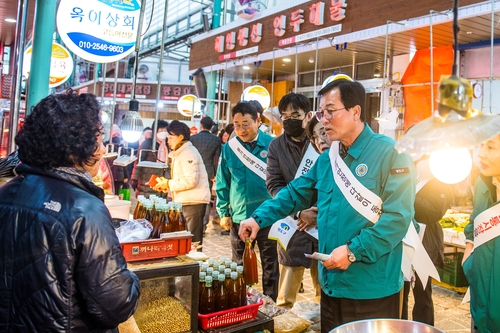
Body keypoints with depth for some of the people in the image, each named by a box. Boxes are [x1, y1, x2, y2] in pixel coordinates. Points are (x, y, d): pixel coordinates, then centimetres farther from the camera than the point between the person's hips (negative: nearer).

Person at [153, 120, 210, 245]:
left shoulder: (189, 153, -12)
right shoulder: (179, 154, 20)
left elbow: (191, 180, -21)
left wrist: (168, 184, -13)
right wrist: (165, 186, 6)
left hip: (194, 201, -10)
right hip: (186, 201, 10)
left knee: (193, 240, -6)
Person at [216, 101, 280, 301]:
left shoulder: (271, 145, -7)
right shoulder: (229, 148, 0)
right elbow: (222, 184, 6)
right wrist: (223, 212, 2)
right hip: (238, 217, 2)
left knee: (270, 266, 11)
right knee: (239, 268, 17)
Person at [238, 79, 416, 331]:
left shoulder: (389, 153, -13)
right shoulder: (327, 159, 8)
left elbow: (397, 216, -19)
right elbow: (295, 193, 13)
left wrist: (354, 251, -22)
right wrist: (259, 218, 1)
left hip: (371, 288, -6)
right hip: (331, 283, 7)